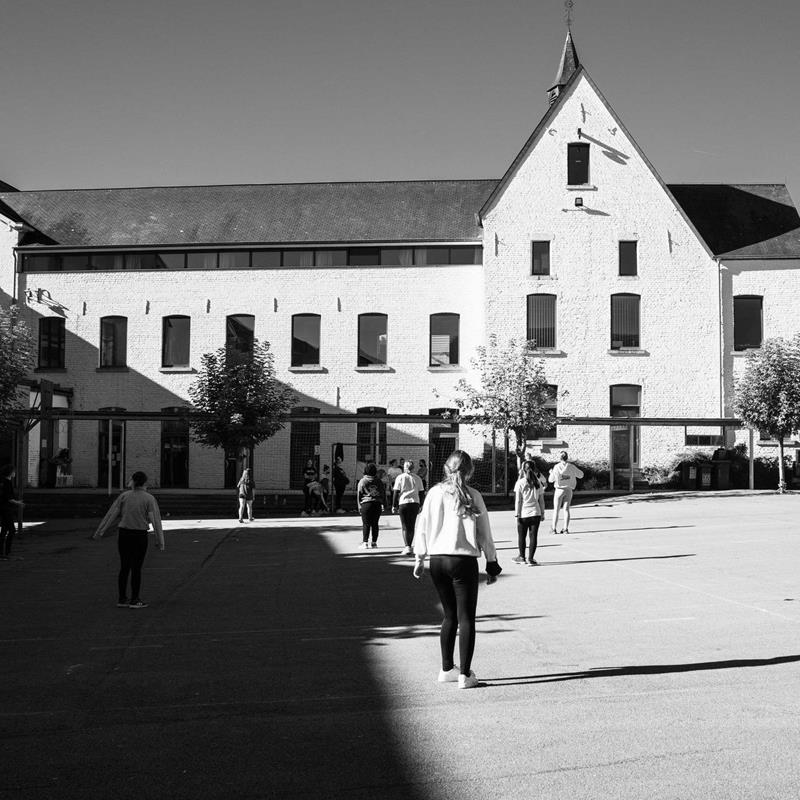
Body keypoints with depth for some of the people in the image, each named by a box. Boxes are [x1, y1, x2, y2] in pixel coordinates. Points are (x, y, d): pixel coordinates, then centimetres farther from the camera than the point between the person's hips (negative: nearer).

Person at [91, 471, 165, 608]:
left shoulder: (124, 496, 2)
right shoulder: (149, 499, -6)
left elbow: (111, 515, 3)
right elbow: (155, 520, -8)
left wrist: (100, 531, 10)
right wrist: (160, 541, -6)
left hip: (123, 535, 3)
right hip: (139, 536, -3)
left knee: (124, 567, 10)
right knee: (136, 568, 3)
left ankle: (122, 599, 14)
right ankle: (135, 600, 7)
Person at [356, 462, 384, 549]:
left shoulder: (362, 481, -1)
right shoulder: (378, 481, 6)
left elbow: (359, 494, -1)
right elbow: (383, 493, 10)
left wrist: (359, 506, 4)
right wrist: (382, 503, 18)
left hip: (366, 503, -2)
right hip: (377, 503, 2)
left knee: (366, 524, 1)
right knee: (375, 523, 8)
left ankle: (365, 542, -2)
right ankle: (374, 542, 10)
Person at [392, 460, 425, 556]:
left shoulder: (400, 477, 0)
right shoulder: (417, 478, 9)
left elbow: (396, 492, -3)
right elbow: (421, 493, 9)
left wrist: (394, 506, 2)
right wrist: (420, 506, 16)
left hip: (403, 503, -3)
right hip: (415, 503, 3)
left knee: (405, 526, -1)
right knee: (411, 526, 12)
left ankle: (407, 547, -15)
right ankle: (408, 547, 17)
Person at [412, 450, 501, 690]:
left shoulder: (434, 493, 2)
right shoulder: (472, 496, -4)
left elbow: (422, 527, 5)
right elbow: (484, 533, 0)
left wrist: (419, 558, 14)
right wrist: (492, 563, 9)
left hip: (437, 560, 4)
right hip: (463, 560, -3)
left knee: (450, 616, 18)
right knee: (466, 618, 4)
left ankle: (447, 669, 23)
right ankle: (465, 675, 2)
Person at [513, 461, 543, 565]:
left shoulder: (520, 483, -7)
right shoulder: (537, 483, 3)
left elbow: (518, 501, -8)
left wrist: (517, 514, -4)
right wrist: (542, 513, 13)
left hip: (523, 514, -2)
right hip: (536, 513, 2)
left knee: (522, 536, 12)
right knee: (533, 536, 5)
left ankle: (522, 557, 23)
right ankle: (530, 559, 4)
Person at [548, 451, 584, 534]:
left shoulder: (557, 467, -9)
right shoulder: (571, 467, -3)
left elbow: (551, 480, 1)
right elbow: (581, 475, 11)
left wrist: (551, 473, 20)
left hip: (559, 489, -2)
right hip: (569, 490, 2)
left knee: (556, 509, 7)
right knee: (566, 509, 5)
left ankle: (554, 528, 10)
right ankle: (566, 528, 0)